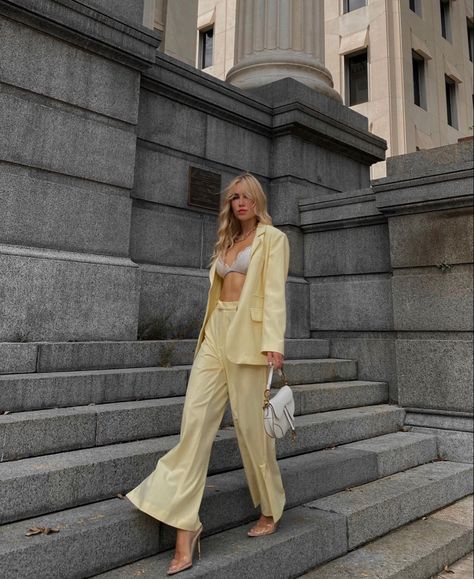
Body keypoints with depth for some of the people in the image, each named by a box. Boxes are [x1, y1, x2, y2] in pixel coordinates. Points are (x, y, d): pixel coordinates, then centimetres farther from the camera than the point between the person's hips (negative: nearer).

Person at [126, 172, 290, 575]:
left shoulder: (273, 238, 5)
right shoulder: (226, 242, 23)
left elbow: (274, 291, -7)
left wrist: (274, 341, -19)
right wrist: (210, 332, 17)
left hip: (247, 335, -6)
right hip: (215, 333, 6)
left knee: (252, 426, 0)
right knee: (195, 421, -5)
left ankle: (271, 511, 23)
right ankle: (185, 526, -1)